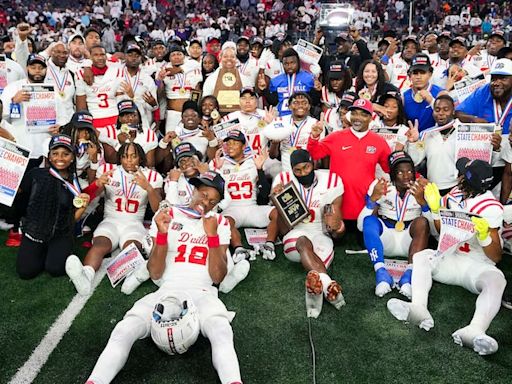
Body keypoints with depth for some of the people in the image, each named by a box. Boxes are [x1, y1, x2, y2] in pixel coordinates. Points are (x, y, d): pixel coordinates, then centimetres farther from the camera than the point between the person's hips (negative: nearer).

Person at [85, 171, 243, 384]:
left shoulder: (220, 223, 9)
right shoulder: (168, 216, 8)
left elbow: (217, 277, 1)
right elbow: (155, 274, 2)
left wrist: (212, 235, -10)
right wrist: (162, 233, -12)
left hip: (202, 294, -1)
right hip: (166, 292, 1)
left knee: (221, 332, -35)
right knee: (124, 330, -26)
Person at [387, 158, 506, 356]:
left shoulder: (490, 209, -9)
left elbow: (496, 257, -10)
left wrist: (484, 235, -30)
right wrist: (435, 208, 5)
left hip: (478, 265, -5)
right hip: (451, 258, 6)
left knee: (496, 280, -36)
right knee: (420, 256, -18)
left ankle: (474, 331, -63)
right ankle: (419, 308, -44)